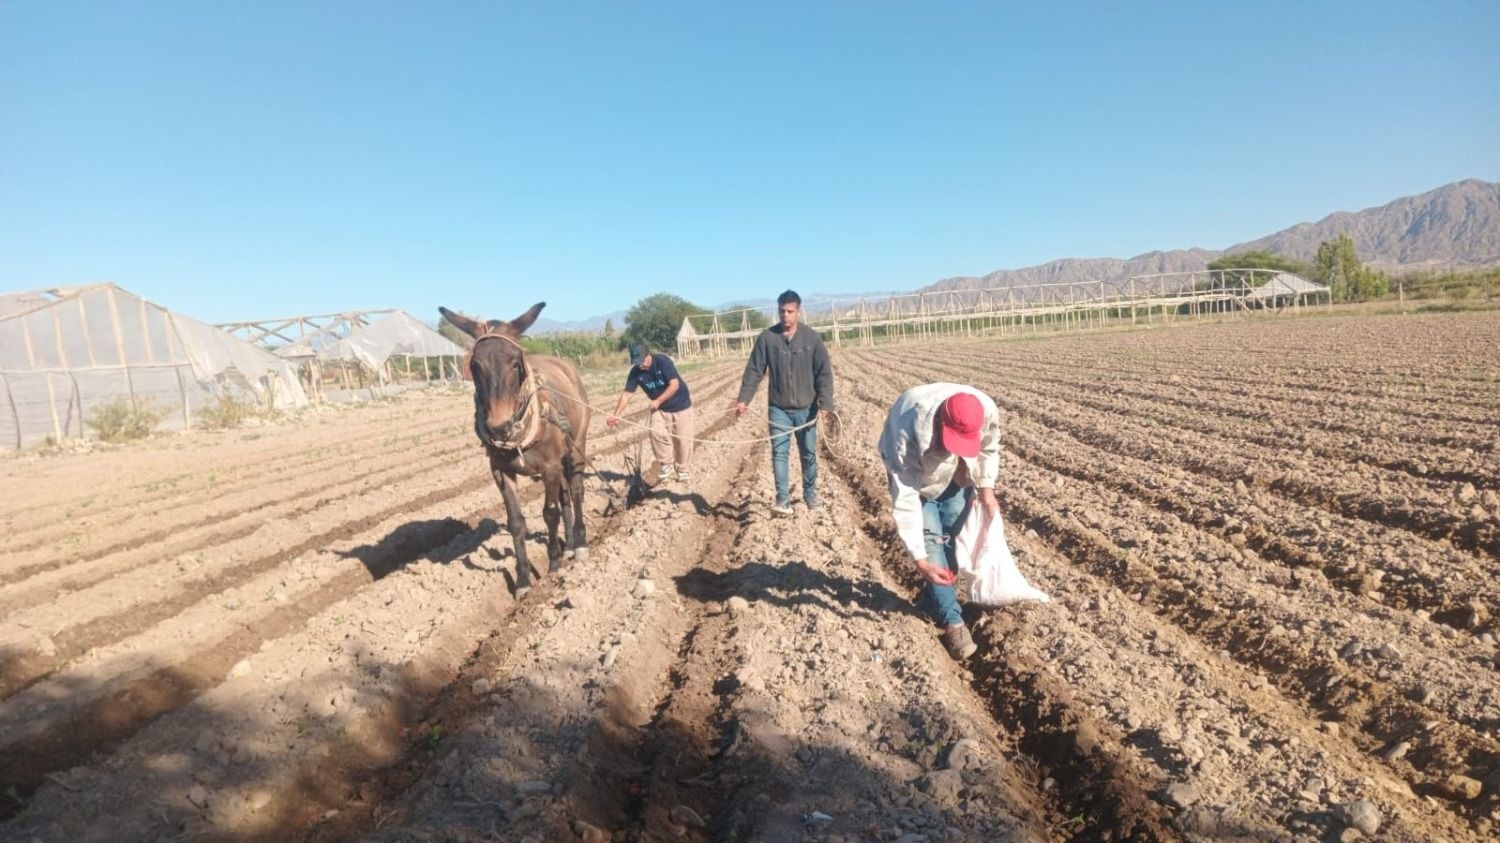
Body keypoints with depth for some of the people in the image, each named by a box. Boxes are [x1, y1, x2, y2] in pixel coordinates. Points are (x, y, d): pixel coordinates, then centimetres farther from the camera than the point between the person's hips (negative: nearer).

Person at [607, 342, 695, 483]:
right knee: (656, 432, -20)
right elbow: (626, 393, -13)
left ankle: (682, 470, 18)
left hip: (680, 406, -3)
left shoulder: (662, 361, -24)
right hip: (660, 408, 3)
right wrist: (615, 414, -22)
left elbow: (674, 384, -26)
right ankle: (666, 464, -1)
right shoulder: (635, 372, -12)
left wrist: (658, 401, -26)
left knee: (682, 439, 0)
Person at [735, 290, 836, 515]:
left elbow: (824, 374, -5)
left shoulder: (812, 338, -5)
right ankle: (783, 500, 1)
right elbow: (754, 371, -3)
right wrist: (743, 399, -13)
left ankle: (810, 495, 29)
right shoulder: (767, 338, -5)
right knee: (779, 453, -4)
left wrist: (825, 404, -15)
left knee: (809, 454, 12)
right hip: (778, 409, 0)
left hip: (806, 408, 1)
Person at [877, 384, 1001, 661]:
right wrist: (920, 559, -39)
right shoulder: (908, 433, -45)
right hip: (914, 470, -3)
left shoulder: (986, 409, -33)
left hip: (955, 471, 4)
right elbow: (905, 501, -40)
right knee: (930, 538, -12)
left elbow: (989, 448, -7)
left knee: (950, 534, 2)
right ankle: (952, 621, -4)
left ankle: (931, 599, 23)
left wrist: (986, 489, -14)